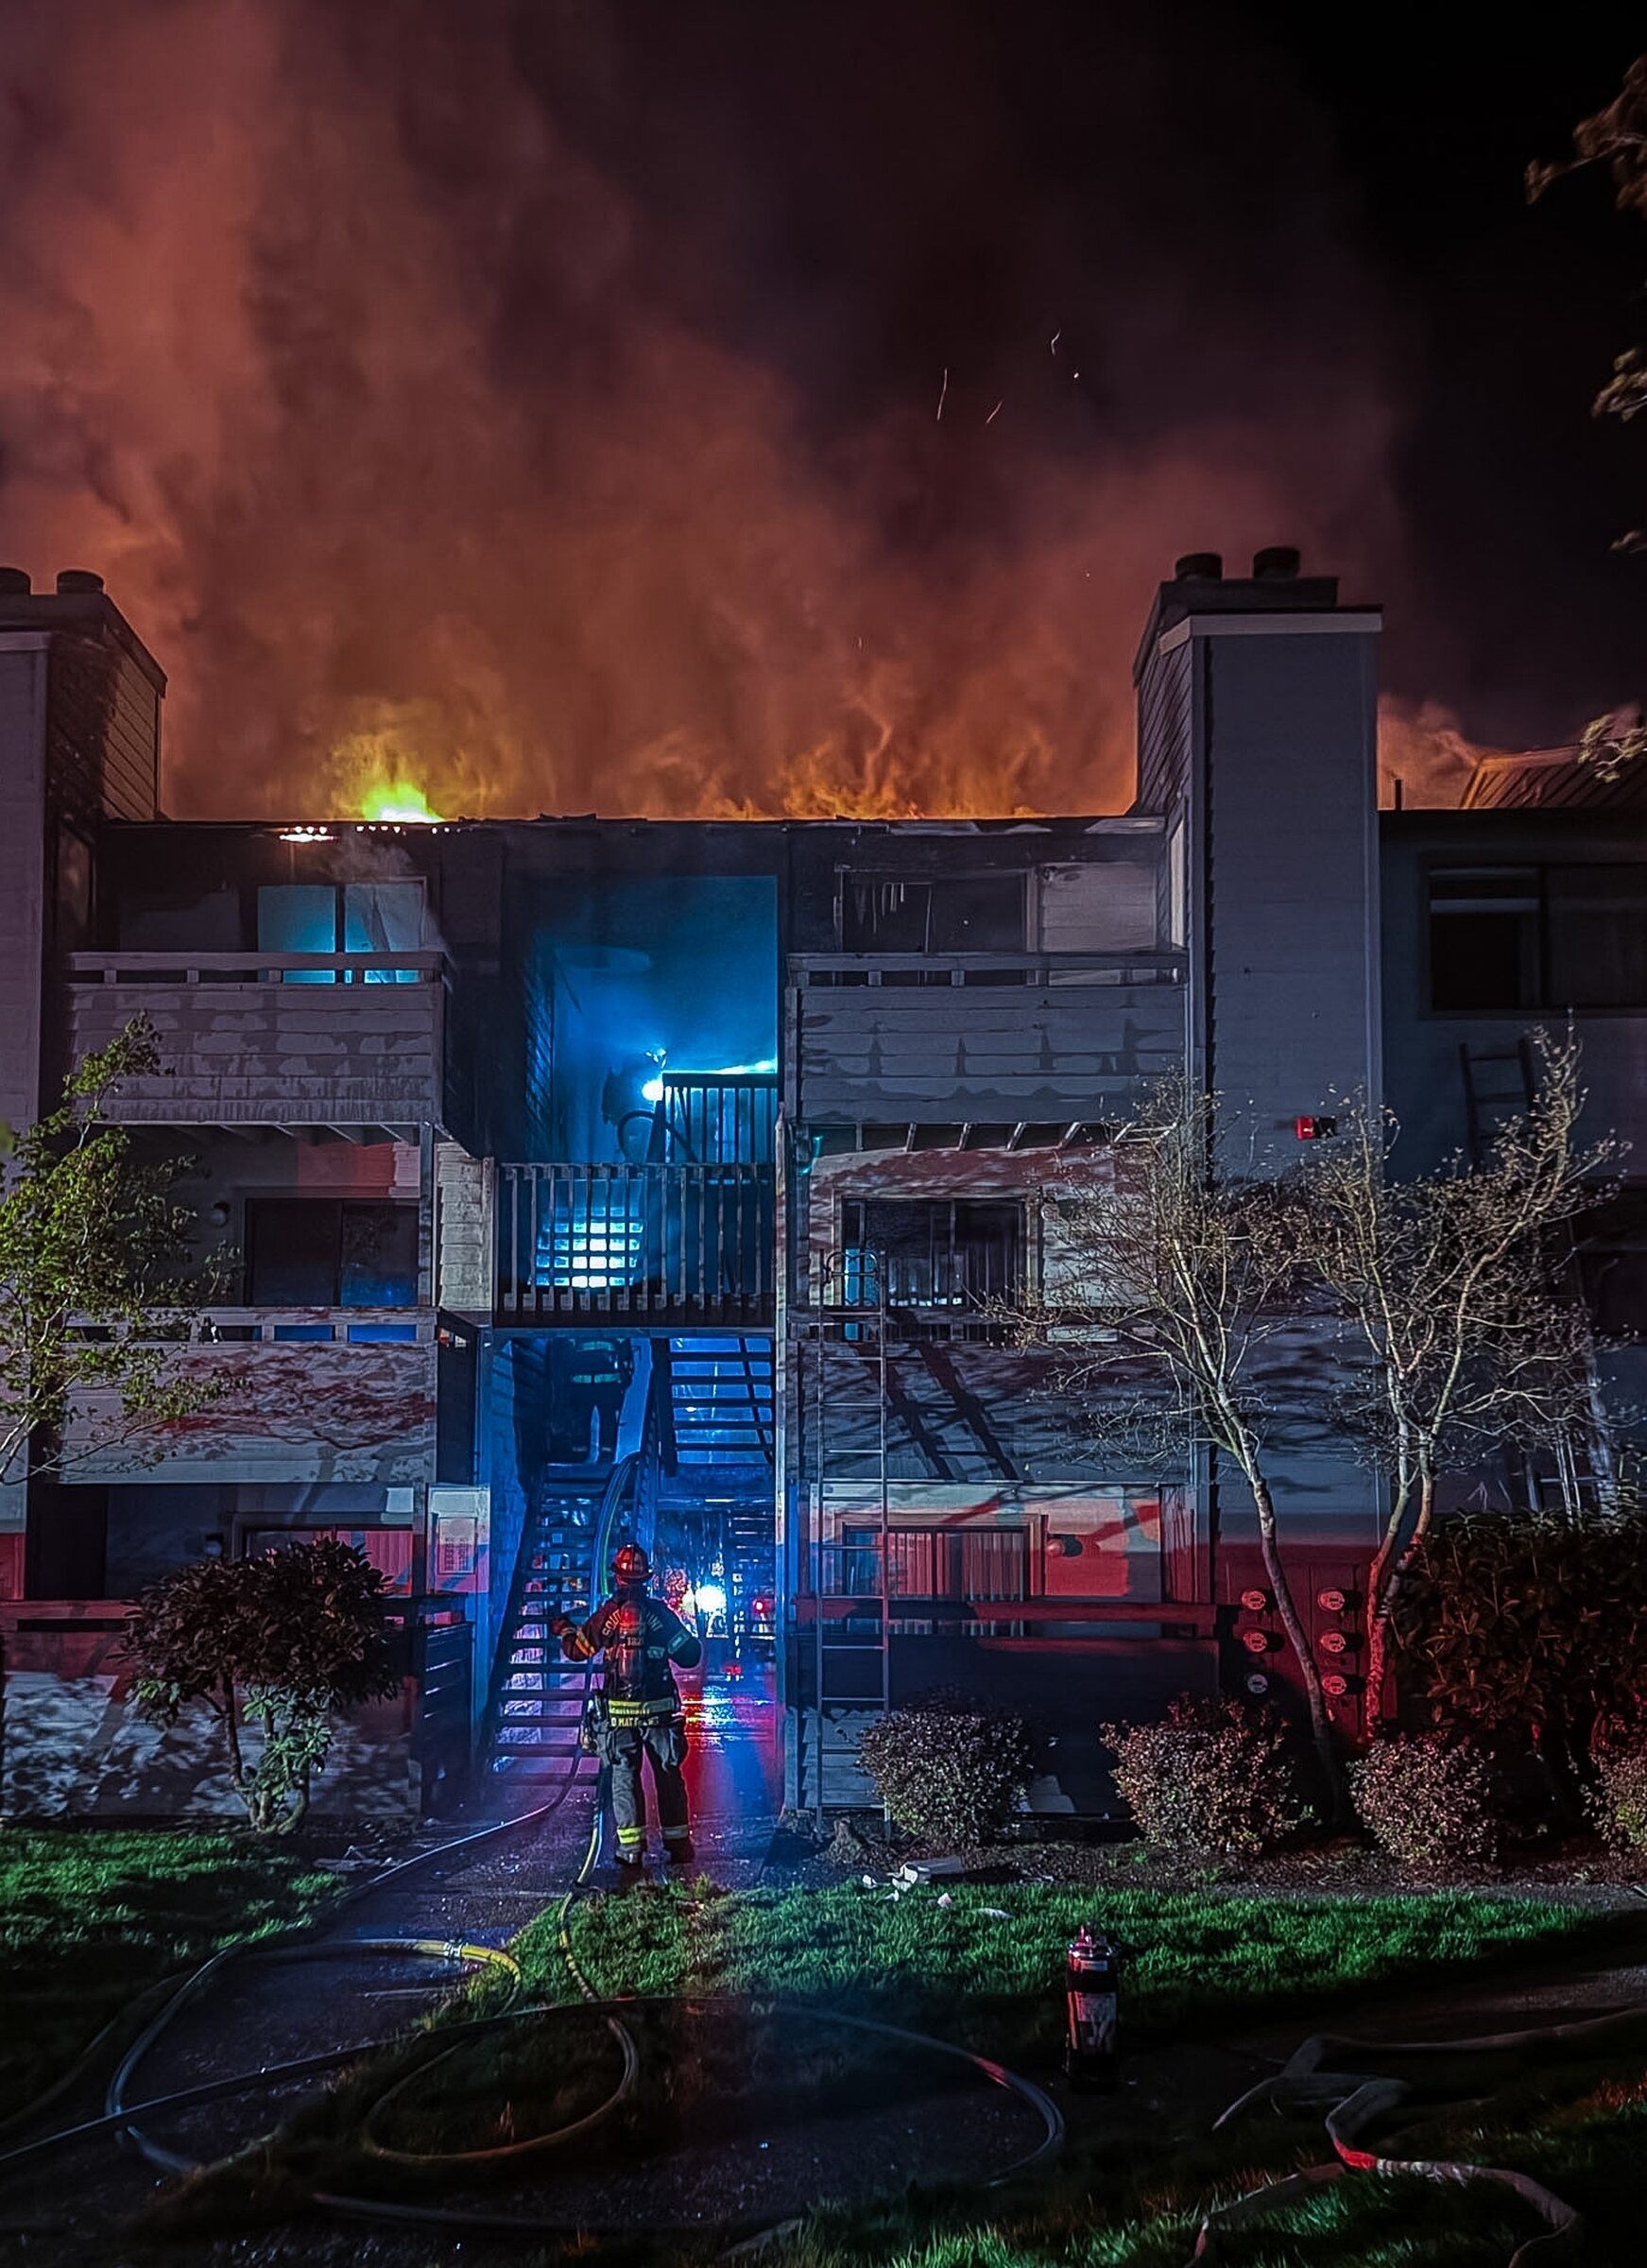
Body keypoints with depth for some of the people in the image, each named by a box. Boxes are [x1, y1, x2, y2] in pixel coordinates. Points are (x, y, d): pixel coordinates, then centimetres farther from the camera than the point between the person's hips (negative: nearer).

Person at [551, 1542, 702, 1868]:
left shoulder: (607, 1615, -4)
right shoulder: (659, 1612, -3)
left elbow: (577, 1649, 7)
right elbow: (690, 1655, -2)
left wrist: (564, 1629, 27)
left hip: (619, 1712, -1)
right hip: (659, 1710, 1)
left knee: (625, 1778, 6)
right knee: (668, 1776, 11)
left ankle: (631, 1849, 3)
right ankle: (678, 1843, 13)